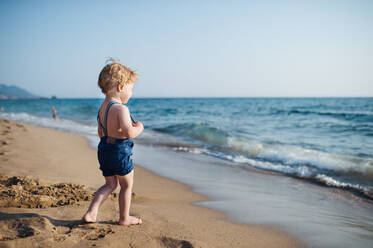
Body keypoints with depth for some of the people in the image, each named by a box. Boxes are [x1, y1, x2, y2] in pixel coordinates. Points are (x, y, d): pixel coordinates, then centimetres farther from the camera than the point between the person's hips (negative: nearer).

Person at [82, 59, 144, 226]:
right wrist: (139, 128, -12)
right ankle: (124, 218, 24)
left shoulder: (102, 107, 9)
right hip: (120, 151, -8)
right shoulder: (121, 108, -20)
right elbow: (128, 133, -33)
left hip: (103, 149, 8)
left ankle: (91, 212, 15)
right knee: (127, 185, 11)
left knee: (110, 184, 21)